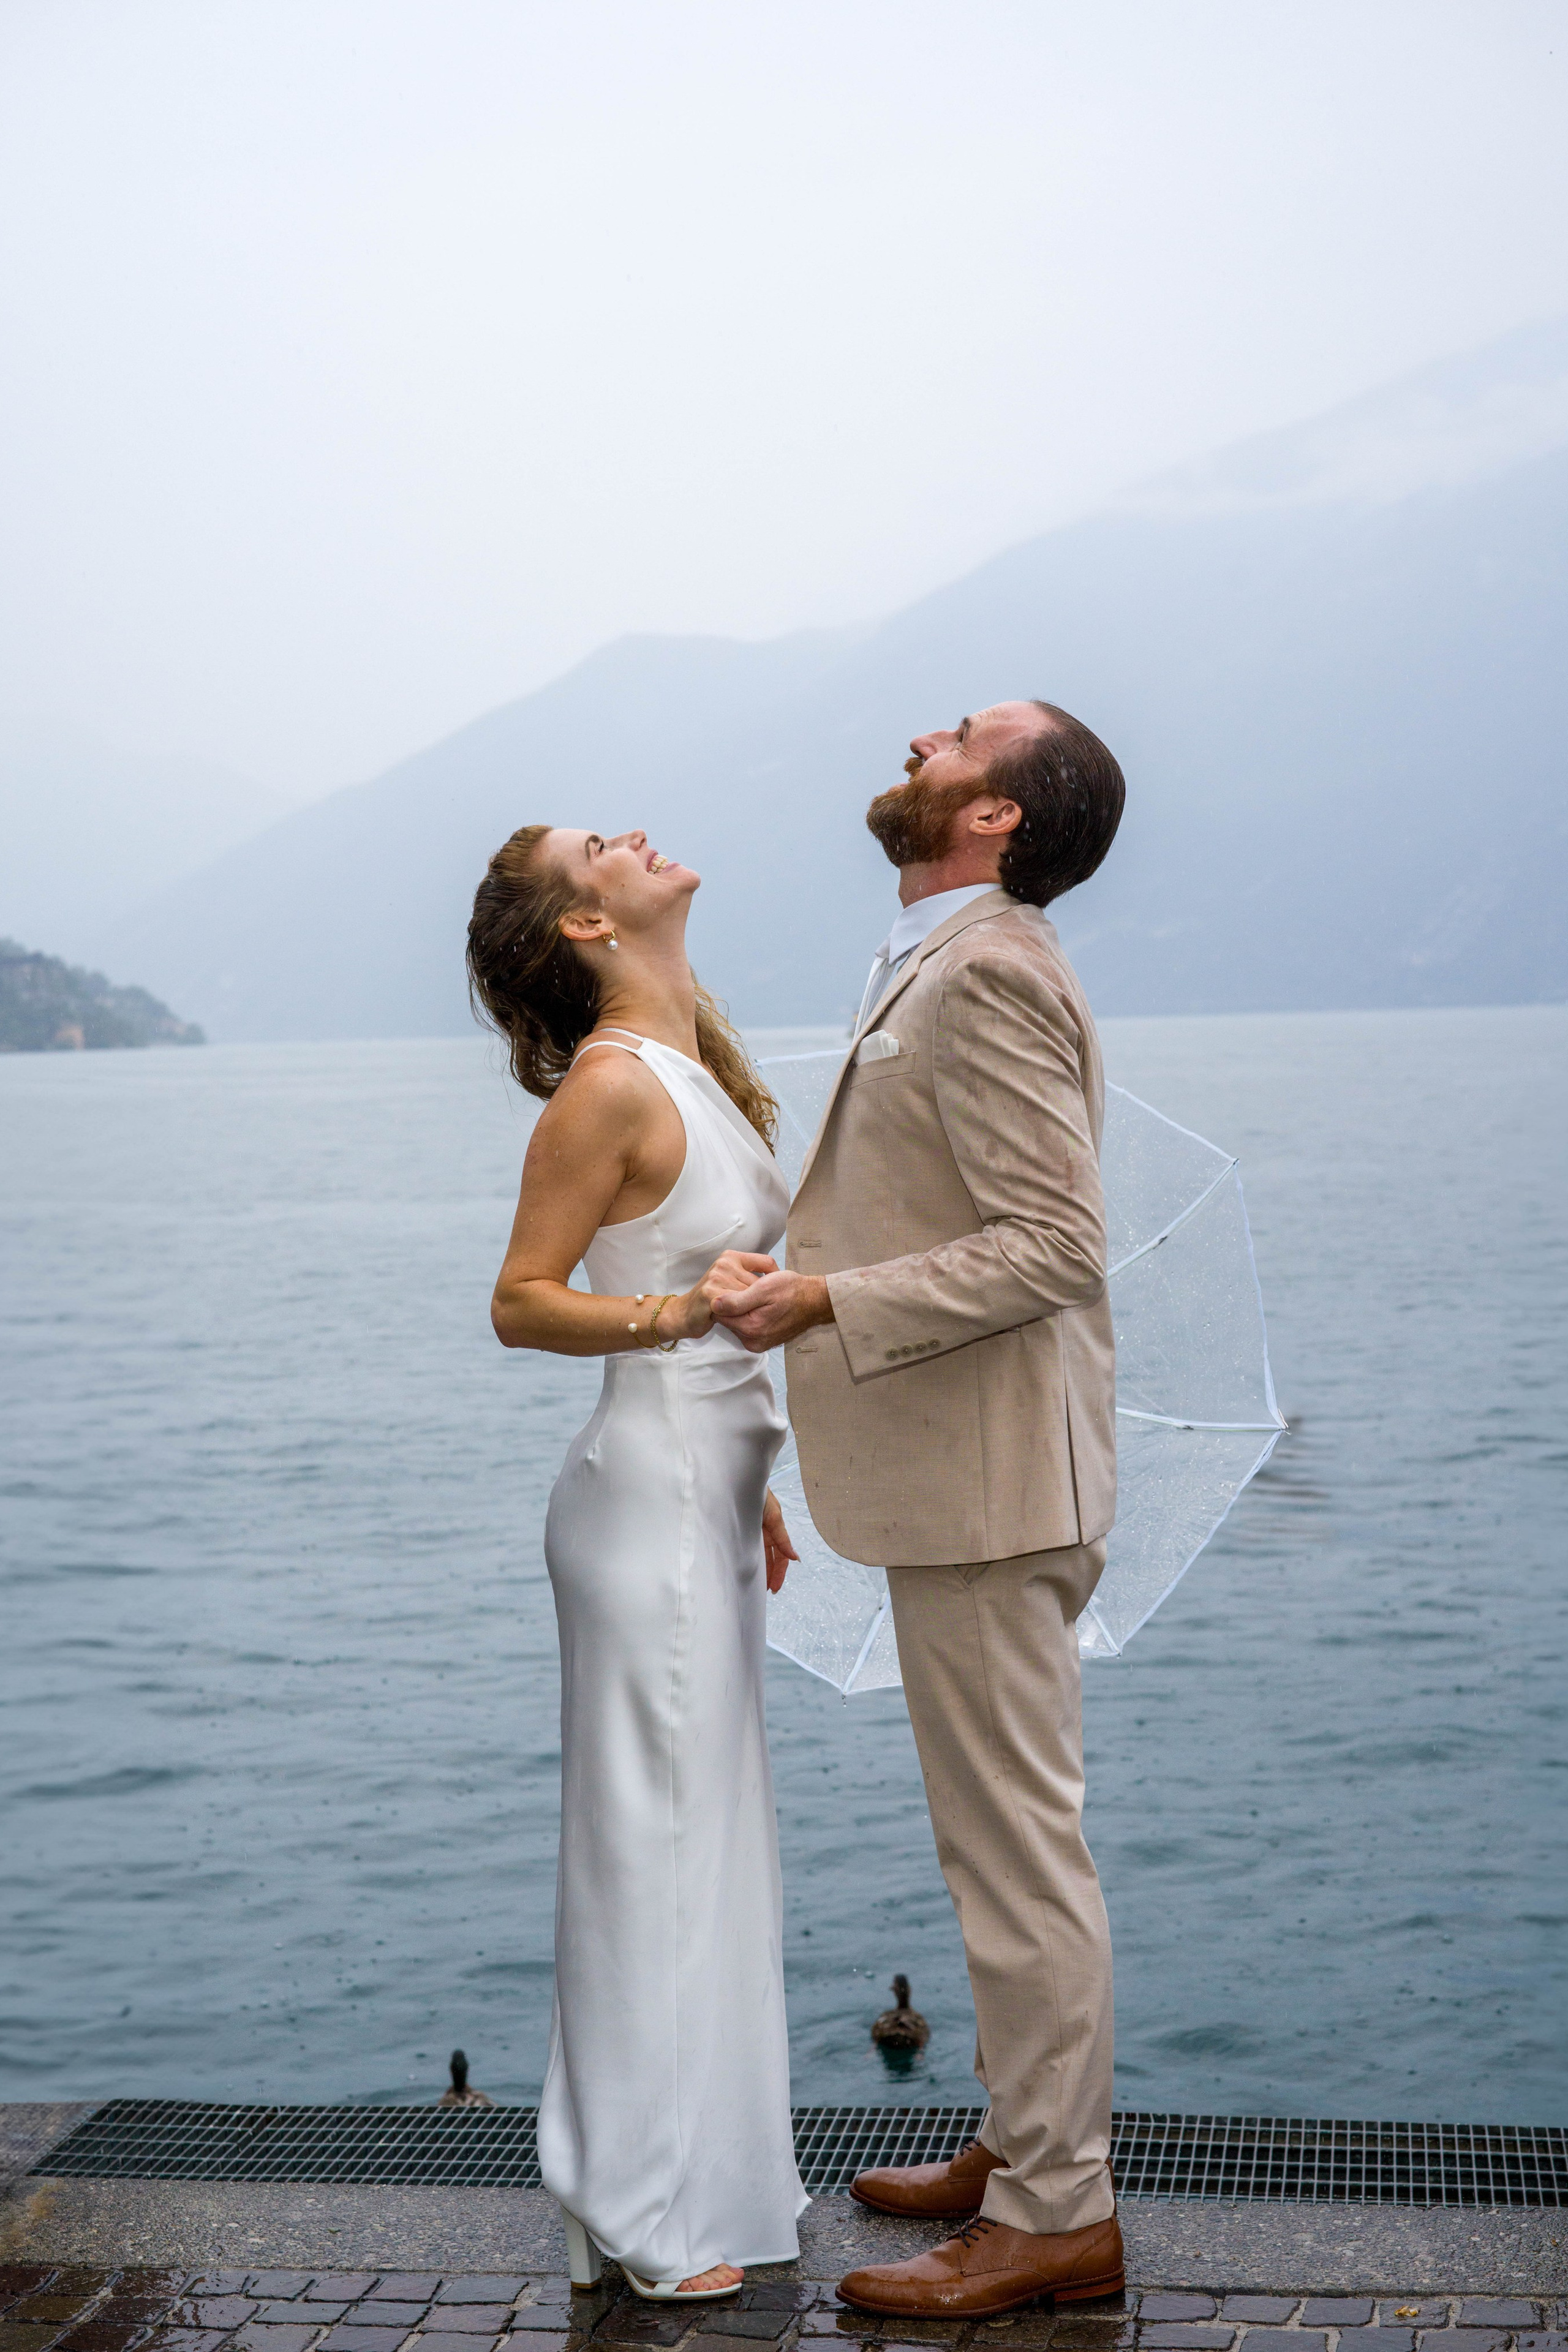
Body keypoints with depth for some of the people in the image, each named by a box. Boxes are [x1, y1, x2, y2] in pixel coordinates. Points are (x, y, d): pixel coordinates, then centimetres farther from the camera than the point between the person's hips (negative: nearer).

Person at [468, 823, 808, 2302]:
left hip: (702, 1489, 9)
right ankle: (651, 2208, 11)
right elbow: (520, 1303, -15)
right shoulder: (611, 1085, -16)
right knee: (657, 1837, -1)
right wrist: (669, 1313, -31)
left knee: (702, 1832, 16)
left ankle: (698, 2154, 29)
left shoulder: (689, 1068, 12)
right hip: (650, 1496, -9)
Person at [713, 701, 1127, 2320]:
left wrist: (831, 1303, -24)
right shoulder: (946, 966, 15)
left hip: (987, 1486, -11)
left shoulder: (986, 976, -17)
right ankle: (1026, 2141, 32)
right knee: (1002, 1835, 18)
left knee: (1017, 1842, -1)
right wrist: (809, 1266, 20)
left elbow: (1054, 1246, -23)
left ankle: (1055, 2217, 11)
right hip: (957, 1475, 11)